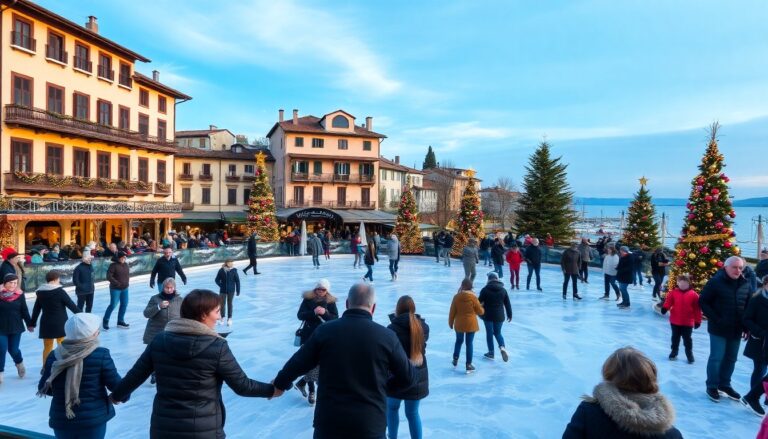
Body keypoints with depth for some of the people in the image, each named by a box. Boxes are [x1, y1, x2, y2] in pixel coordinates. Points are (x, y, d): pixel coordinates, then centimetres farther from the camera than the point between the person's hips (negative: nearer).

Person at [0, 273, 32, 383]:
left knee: (13, 349, 7)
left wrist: (29, 324, 5)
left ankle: (19, 363, 37)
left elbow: (24, 311, 2)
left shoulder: (19, 294, -5)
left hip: (16, 327, 1)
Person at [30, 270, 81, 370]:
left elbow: (36, 309, 11)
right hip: (60, 323, -5)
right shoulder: (60, 291, -13)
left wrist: (32, 323, 19)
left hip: (46, 324, 5)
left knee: (47, 347, 15)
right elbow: (71, 305, -12)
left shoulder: (40, 292, 5)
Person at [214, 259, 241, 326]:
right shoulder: (221, 270, -8)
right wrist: (221, 285, -9)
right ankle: (223, 317, 27)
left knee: (229, 304, 8)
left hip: (231, 290, -1)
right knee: (222, 304, 7)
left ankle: (229, 318, 19)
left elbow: (237, 281, -6)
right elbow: (217, 280, 3)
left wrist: (238, 290, -5)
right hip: (223, 290, 1)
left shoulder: (234, 270, -10)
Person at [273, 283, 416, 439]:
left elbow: (298, 363, 3)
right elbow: (408, 377, 0)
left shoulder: (325, 331, -6)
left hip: (328, 422, 1)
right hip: (370, 426, 0)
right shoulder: (386, 336, -9)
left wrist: (280, 383, 22)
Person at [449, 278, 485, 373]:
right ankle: (469, 365, 11)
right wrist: (483, 309, 18)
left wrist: (450, 322, 11)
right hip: (471, 324, -2)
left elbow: (452, 312, -3)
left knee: (459, 341, 24)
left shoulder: (456, 297, -8)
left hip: (459, 324, 2)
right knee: (469, 343, 7)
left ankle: (455, 359, 32)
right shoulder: (473, 297, -13)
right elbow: (480, 312, -5)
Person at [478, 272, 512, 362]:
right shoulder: (503, 290, 2)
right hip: (499, 316, 3)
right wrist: (509, 315, 14)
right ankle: (502, 347, -8)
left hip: (488, 315, -3)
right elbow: (507, 304, 5)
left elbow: (480, 302, -7)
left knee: (489, 333, 10)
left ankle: (491, 352, 16)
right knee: (498, 333, 17)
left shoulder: (485, 289, -9)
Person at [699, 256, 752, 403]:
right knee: (716, 357, 0)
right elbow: (702, 302, -10)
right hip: (718, 329, -5)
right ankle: (712, 386, 14)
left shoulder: (745, 285, 4)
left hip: (736, 330, 5)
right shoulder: (715, 282, -12)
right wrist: (715, 319, -16)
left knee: (731, 358, 14)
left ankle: (724, 384, 29)